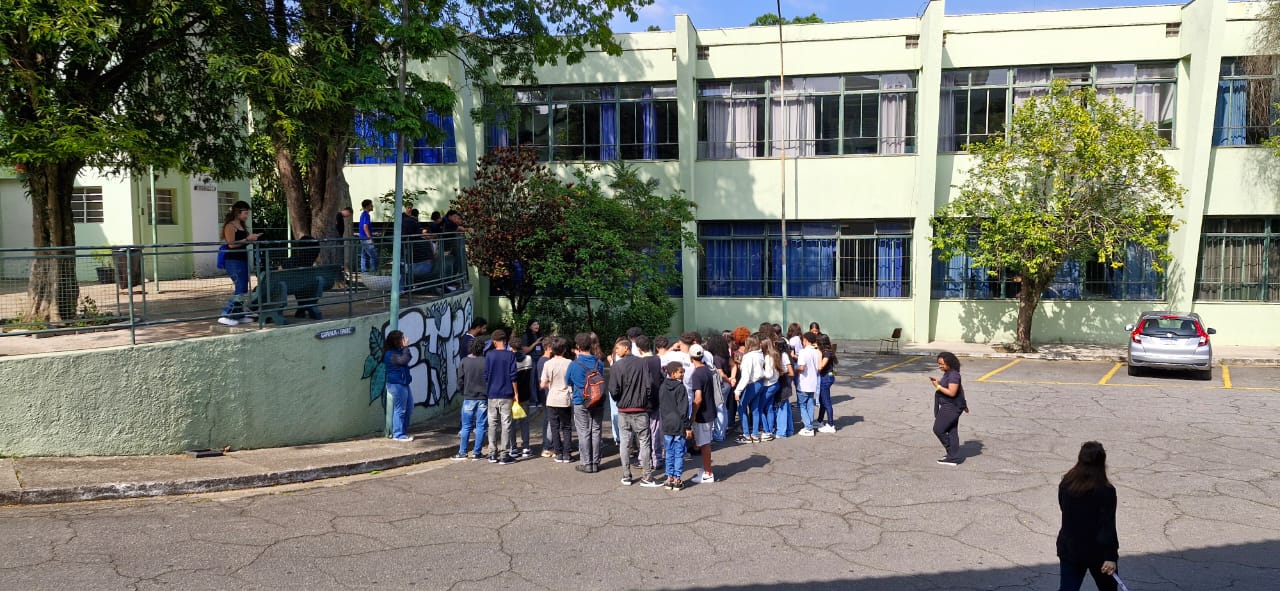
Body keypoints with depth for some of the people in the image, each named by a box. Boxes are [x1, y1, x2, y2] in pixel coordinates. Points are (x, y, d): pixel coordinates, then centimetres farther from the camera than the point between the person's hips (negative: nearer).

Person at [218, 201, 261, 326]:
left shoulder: (241, 226, 16)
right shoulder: (230, 226, -10)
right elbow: (231, 244, -18)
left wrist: (253, 238, 9)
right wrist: (248, 239, -18)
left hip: (242, 260, 9)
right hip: (233, 261, -9)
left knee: (243, 290, 11)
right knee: (240, 289, -12)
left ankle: (239, 315, 18)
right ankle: (225, 316, -9)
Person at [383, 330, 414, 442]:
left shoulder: (398, 351, 15)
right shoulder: (390, 354, -15)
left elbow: (409, 357, 13)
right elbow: (404, 360, -25)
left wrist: (405, 348, 1)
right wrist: (405, 347, -14)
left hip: (403, 383, 10)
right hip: (396, 384, -10)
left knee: (408, 409, 15)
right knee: (400, 410, -6)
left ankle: (403, 432, 23)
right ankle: (398, 435, 1)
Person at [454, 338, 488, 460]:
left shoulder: (465, 361, -4)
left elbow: (460, 381, -2)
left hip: (468, 397, 1)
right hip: (483, 398, -1)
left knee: (466, 426, 8)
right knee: (481, 426, 6)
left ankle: (462, 452, 10)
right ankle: (476, 453, 8)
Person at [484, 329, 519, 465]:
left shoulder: (489, 355, 0)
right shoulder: (510, 355, -5)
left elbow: (486, 375, 3)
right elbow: (513, 376, -6)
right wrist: (515, 393, 1)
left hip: (492, 395, 2)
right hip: (506, 395, -2)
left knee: (492, 424, 10)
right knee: (506, 424, 2)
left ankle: (492, 454, 13)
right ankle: (504, 455, 2)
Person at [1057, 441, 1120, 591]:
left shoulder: (1065, 484, -4)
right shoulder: (1105, 491, -18)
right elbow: (1108, 526, -20)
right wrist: (1110, 556, -20)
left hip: (1069, 549, 3)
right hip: (1097, 551, -3)